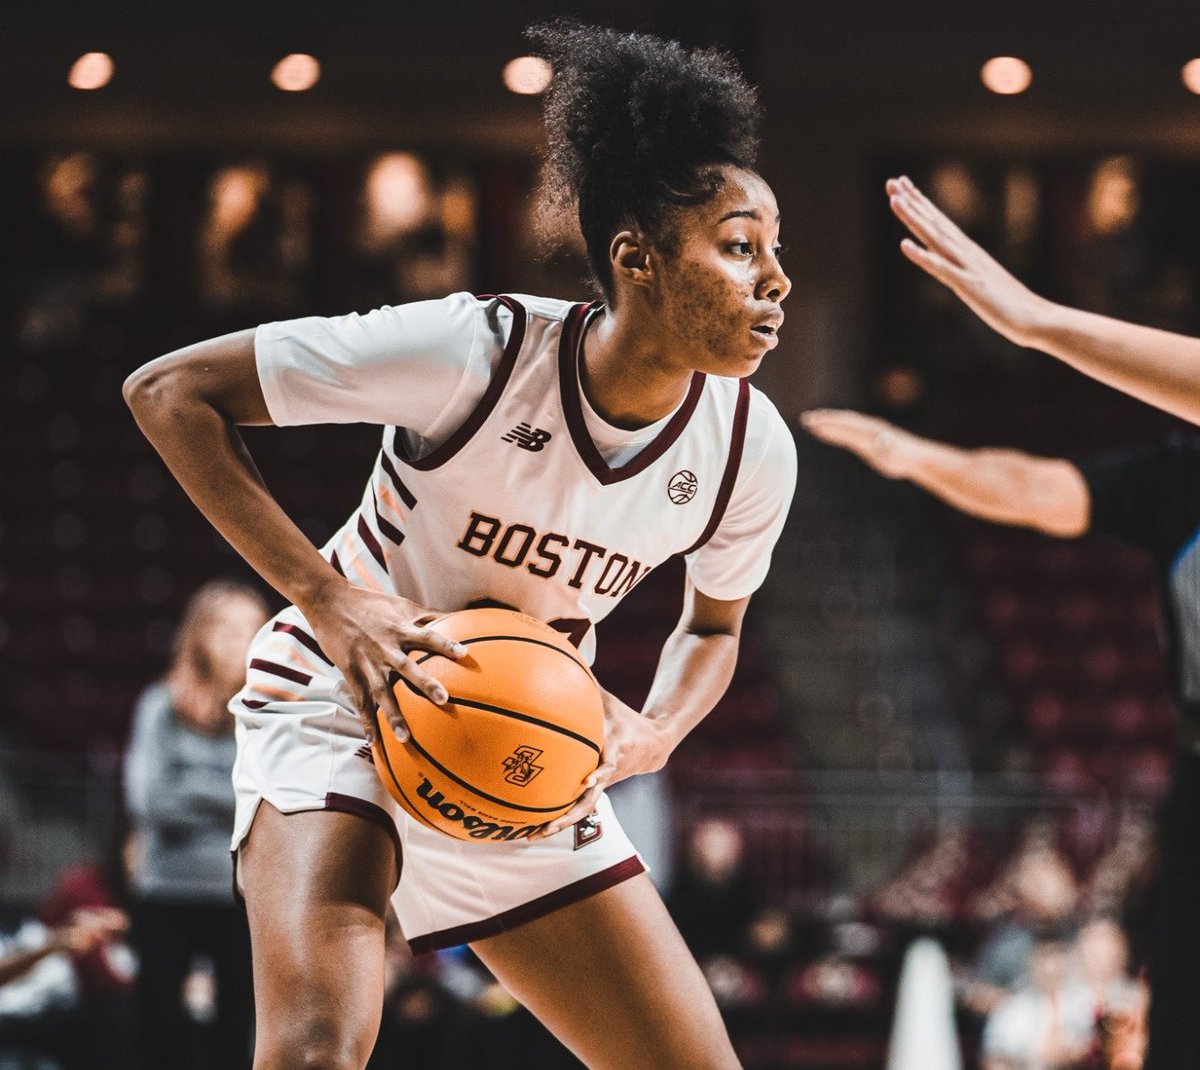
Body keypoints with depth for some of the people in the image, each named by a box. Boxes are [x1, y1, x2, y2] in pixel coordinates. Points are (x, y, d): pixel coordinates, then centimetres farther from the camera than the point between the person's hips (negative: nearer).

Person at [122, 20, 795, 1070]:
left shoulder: (752, 452, -11)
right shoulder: (480, 352, -26)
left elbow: (713, 625, 12)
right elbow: (169, 391, -21)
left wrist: (653, 734, -11)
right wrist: (325, 596, -28)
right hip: (345, 708, -5)